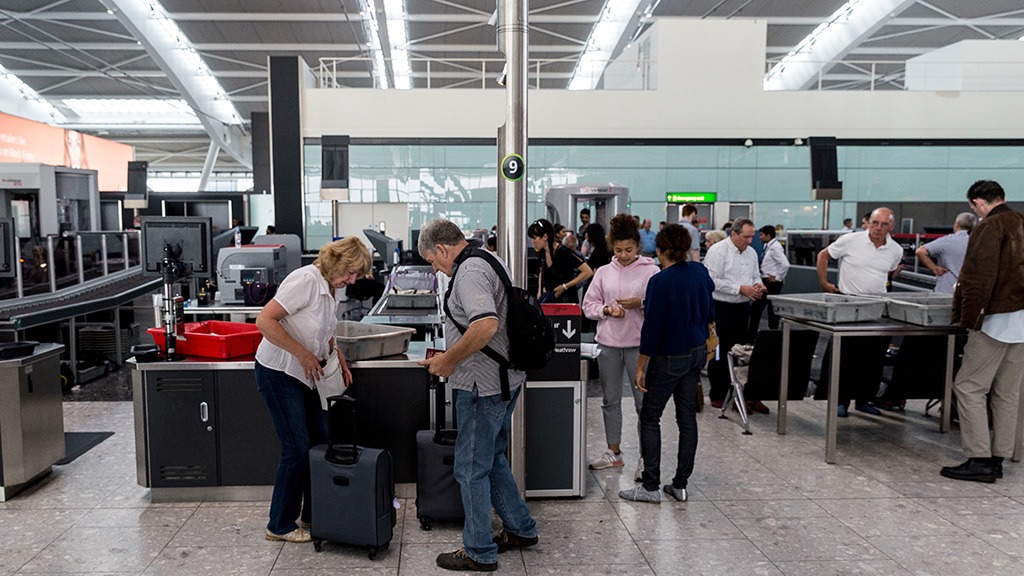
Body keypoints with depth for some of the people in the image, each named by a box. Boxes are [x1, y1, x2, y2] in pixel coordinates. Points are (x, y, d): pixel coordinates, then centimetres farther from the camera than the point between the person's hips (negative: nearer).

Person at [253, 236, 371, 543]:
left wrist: (339, 359, 6)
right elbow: (264, 320, -27)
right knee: (297, 448, -5)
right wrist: (303, 354, -26)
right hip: (278, 372, -9)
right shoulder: (306, 280, -22)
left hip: (306, 373, 9)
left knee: (320, 443, 9)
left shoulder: (334, 288, 5)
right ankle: (280, 526, 10)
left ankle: (312, 516, 23)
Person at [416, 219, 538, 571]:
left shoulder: (469, 273, -19)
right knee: (492, 459, 22)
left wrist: (449, 360, -21)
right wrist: (453, 356, 17)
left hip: (483, 385, -10)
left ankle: (479, 553, 15)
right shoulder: (489, 261, 13)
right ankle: (520, 529, 34)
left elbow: (486, 325, -33)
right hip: (506, 378, 10)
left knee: (471, 468, 3)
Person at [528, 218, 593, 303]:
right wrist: (540, 291, 9)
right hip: (549, 296, 7)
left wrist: (564, 286, -16)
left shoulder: (563, 252, -17)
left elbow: (588, 272, -19)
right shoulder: (542, 253, 4)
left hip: (566, 300, -7)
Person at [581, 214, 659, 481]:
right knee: (610, 399, 13)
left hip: (640, 343, -4)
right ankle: (613, 453, 26)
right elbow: (588, 304, 9)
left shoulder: (651, 271, -3)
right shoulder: (604, 272, 7)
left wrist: (641, 304, -19)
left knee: (644, 401, 0)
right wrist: (607, 310, -9)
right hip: (609, 342, 4)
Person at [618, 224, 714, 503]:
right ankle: (680, 484, 19)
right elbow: (709, 312, 13)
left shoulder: (660, 282, -21)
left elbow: (652, 327, -20)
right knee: (687, 418, 11)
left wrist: (641, 366, -12)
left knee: (650, 418, 5)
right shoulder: (700, 272, 1)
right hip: (697, 353, 7)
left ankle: (650, 486, 6)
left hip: (670, 357, -7)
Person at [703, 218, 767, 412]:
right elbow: (712, 281, -19)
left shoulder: (751, 252, 12)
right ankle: (718, 396, 13)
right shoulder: (718, 251, -11)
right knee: (720, 353, 2)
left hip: (743, 308, 6)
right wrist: (741, 289, -21)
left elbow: (755, 276, 23)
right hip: (721, 308, -6)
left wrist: (757, 285, -2)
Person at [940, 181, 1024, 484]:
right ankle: (998, 459, 17)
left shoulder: (990, 227, -10)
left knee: (969, 388, -3)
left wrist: (967, 317, -12)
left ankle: (979, 460, -4)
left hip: (998, 319, -8)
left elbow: (977, 279, -16)